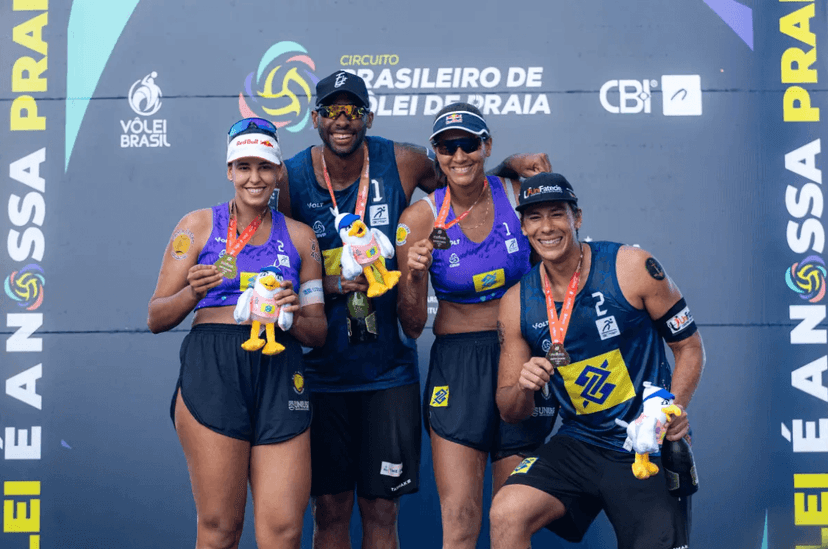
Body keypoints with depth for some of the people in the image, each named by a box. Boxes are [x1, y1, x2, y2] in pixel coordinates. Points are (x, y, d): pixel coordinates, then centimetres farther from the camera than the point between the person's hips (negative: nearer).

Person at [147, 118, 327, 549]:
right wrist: (193, 292, -12)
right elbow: (156, 319, 8)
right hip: (211, 368, -2)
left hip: (280, 373, 2)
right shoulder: (198, 226, 11)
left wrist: (294, 315, -5)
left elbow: (318, 332, 17)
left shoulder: (299, 236, 17)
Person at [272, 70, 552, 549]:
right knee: (331, 509, 5)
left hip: (389, 368, 1)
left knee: (381, 509, 7)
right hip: (322, 370, 0)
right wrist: (327, 285, -17)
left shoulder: (403, 164, -2)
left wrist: (509, 167, -3)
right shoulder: (291, 179, -4)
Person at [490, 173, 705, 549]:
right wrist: (524, 389, -18)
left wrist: (675, 409, -17)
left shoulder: (632, 268, -9)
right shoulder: (517, 305, 0)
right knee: (506, 514, -21)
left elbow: (689, 346, 0)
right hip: (580, 445, 2)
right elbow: (510, 412, 6)